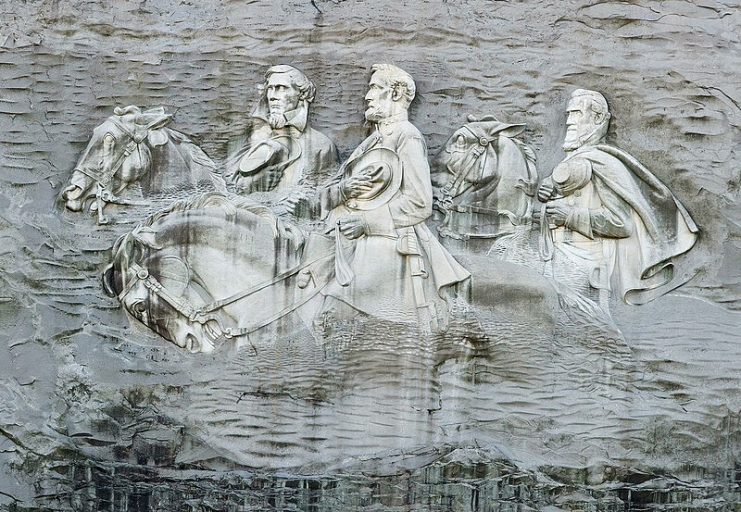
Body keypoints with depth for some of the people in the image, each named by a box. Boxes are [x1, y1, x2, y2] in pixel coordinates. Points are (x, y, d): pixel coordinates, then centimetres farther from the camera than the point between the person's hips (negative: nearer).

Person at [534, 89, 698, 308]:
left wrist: (571, 215, -16)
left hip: (582, 263, -7)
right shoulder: (572, 160, 14)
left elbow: (622, 222, -14)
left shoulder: (601, 162, -9)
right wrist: (547, 191, 5)